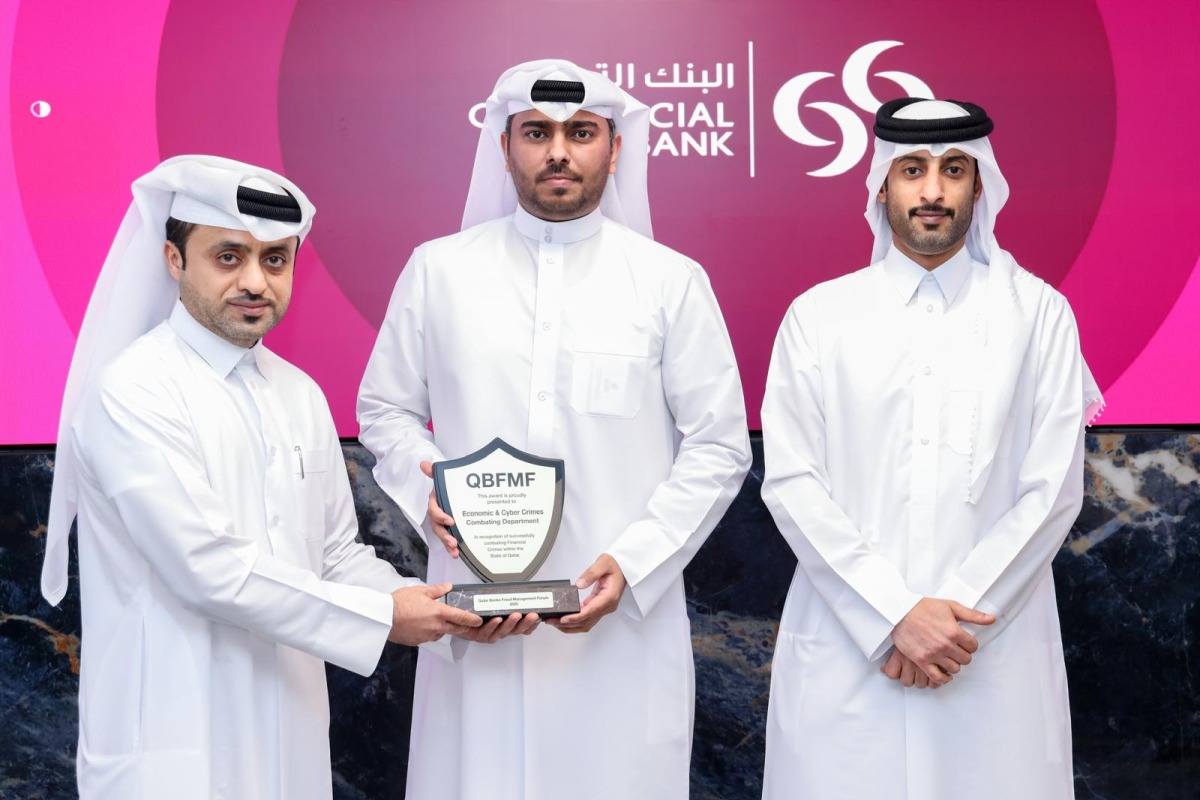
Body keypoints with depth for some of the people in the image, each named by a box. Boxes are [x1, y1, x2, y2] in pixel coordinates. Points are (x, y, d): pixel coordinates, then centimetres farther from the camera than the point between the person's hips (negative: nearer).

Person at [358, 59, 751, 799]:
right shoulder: (438, 270, 6)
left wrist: (634, 563, -9)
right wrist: (425, 489, -7)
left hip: (627, 611, -1)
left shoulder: (672, 281, 1)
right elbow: (385, 408, 14)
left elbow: (719, 446, 2)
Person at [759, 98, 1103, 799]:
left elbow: (1053, 489, -2)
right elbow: (791, 482, -3)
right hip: (846, 643, 0)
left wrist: (959, 611, -10)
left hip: (996, 649, 0)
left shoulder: (1039, 313, 4)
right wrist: (898, 615, -11)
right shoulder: (818, 315, 4)